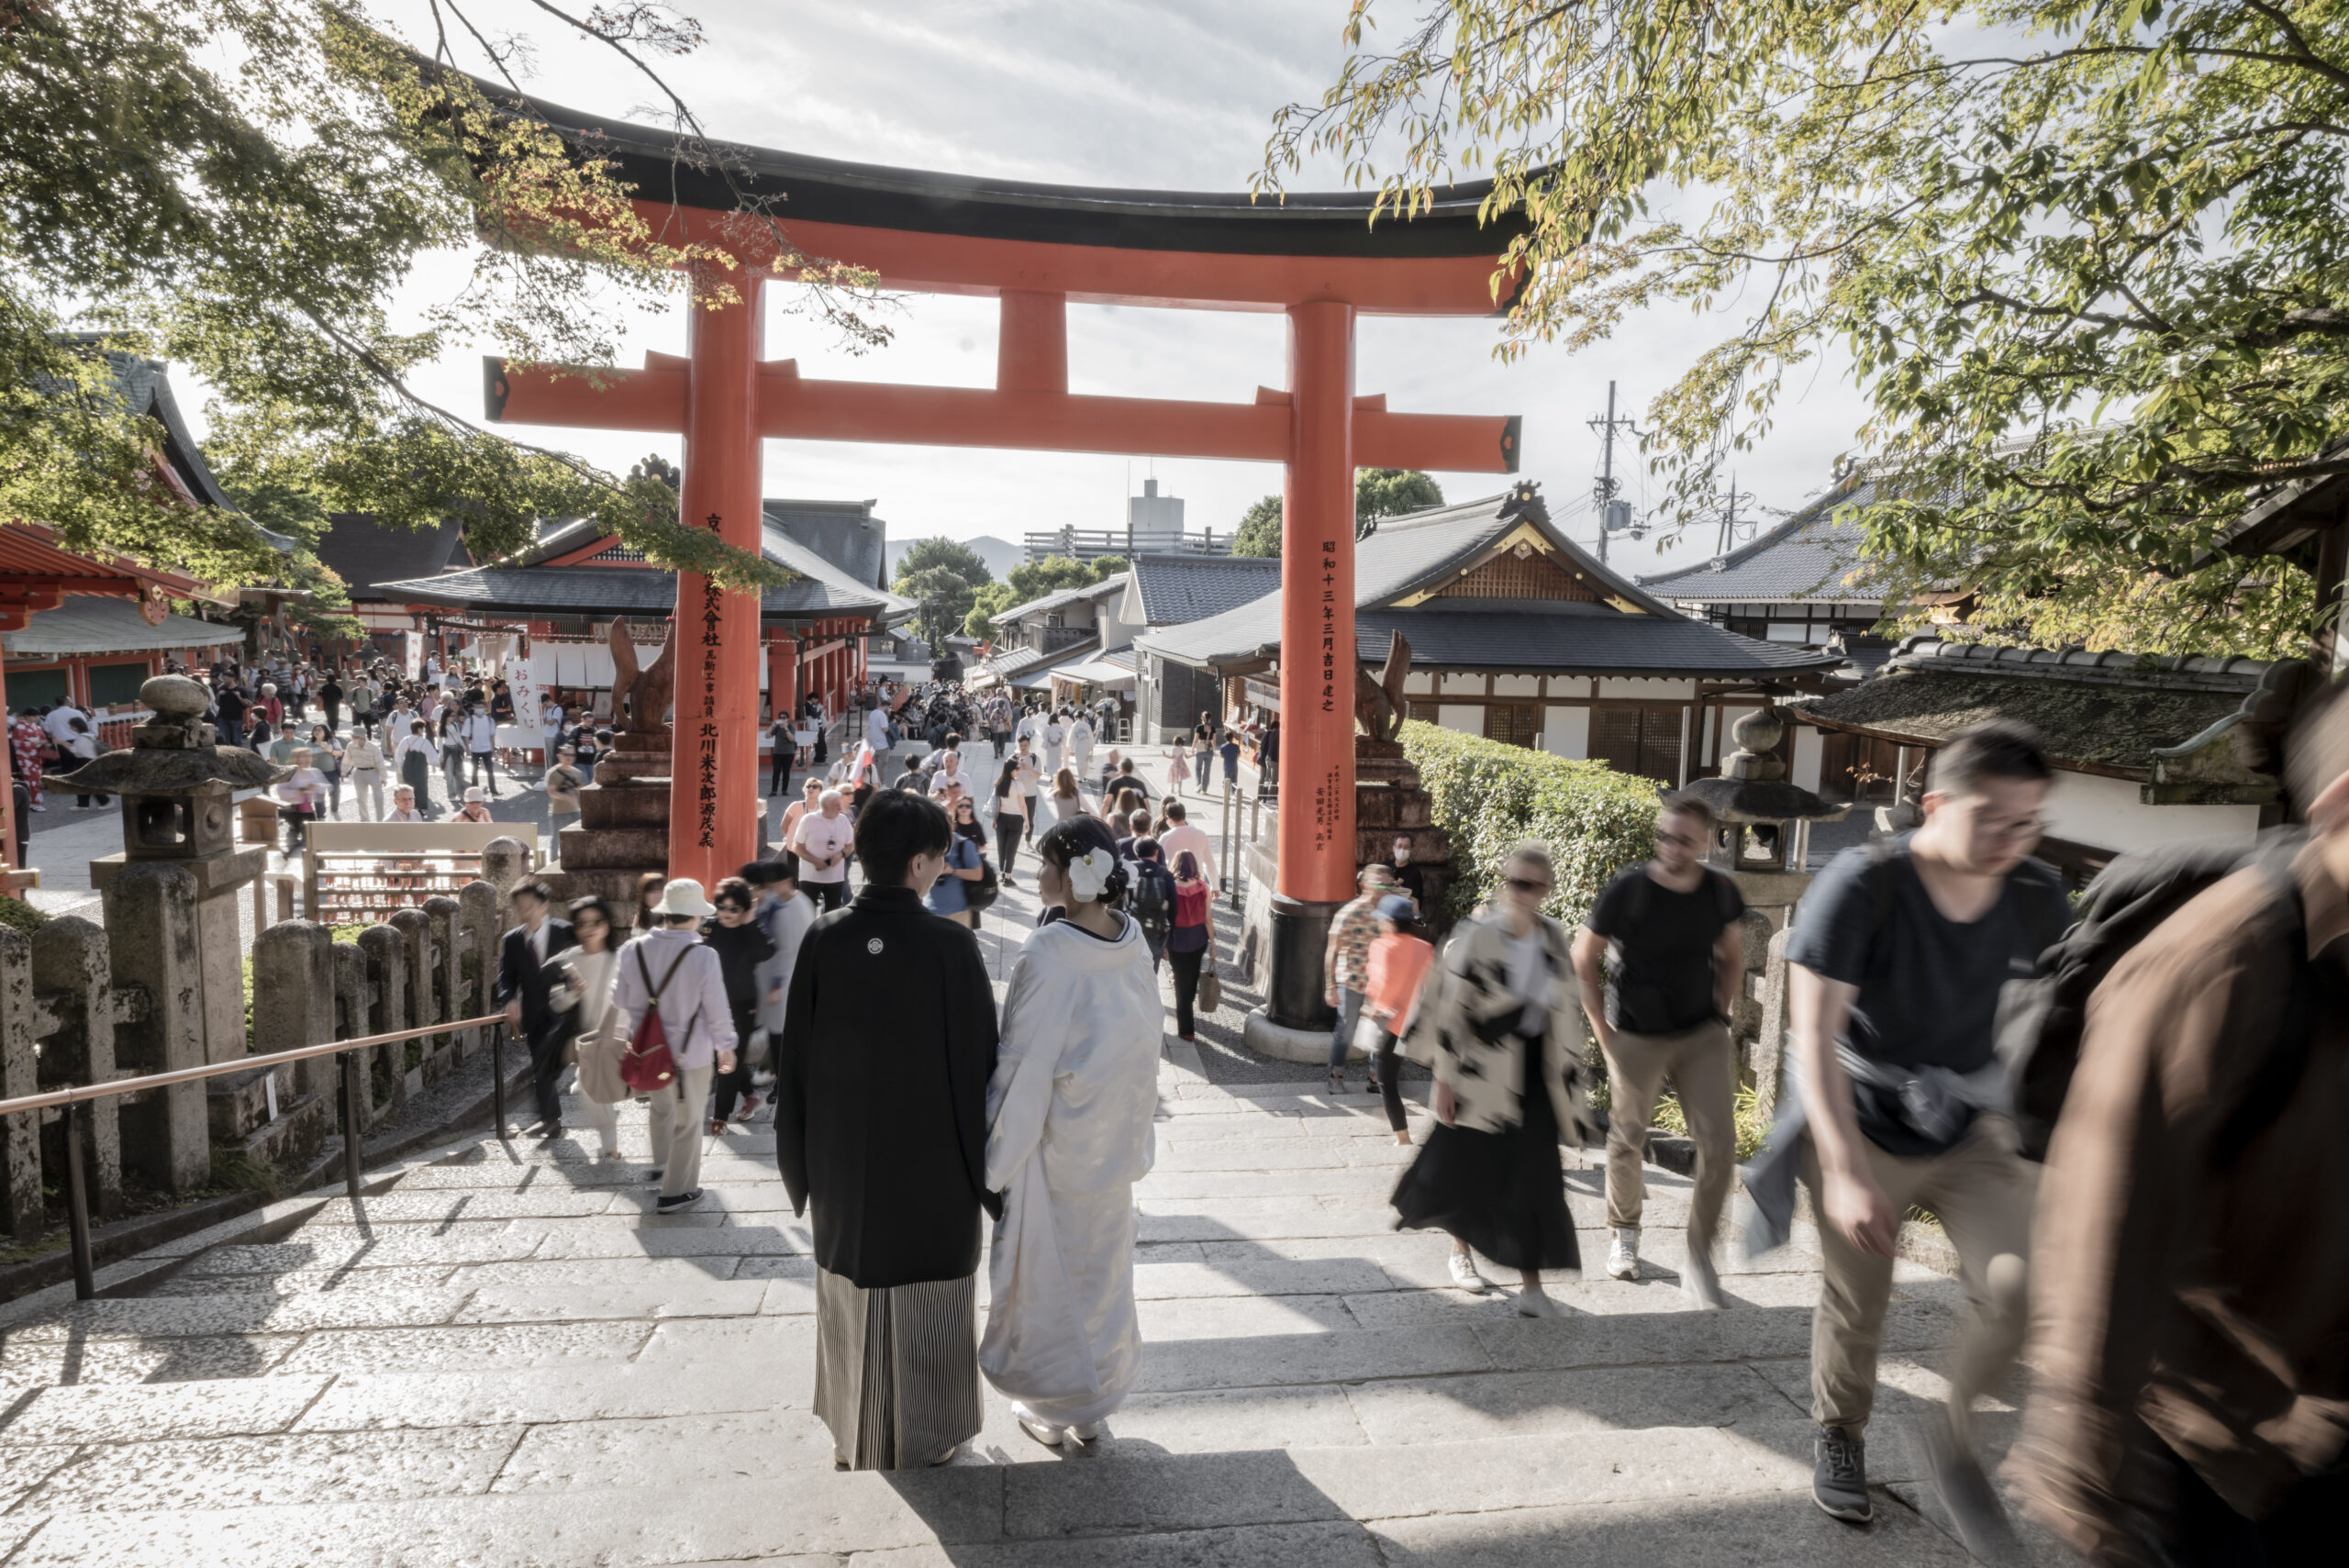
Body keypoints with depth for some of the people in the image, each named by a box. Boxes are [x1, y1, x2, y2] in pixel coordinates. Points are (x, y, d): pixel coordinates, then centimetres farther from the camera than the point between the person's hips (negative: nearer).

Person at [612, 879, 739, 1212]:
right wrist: (726, 1046, 1)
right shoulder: (703, 956, -22)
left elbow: (620, 999, 3)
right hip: (690, 1052, -5)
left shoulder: (634, 949, -10)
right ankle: (676, 1191, 21)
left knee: (661, 1107, 30)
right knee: (687, 1121, 12)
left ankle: (662, 1163, 48)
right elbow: (717, 1010, -14)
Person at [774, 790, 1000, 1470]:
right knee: (927, 1311, 15)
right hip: (933, 1167, -3)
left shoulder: (822, 939, -10)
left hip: (844, 1165, 3)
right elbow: (978, 1067, -14)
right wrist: (988, 1172, -2)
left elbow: (793, 1060, -3)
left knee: (849, 1304, 21)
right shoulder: (953, 947, -19)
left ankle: (853, 1439, 37)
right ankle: (926, 1443, 31)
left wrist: (799, 1165, 10)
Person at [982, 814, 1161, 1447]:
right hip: (1114, 1138, 6)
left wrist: (996, 1157, -12)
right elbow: (1151, 1029, 1)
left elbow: (1023, 1062, -22)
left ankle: (1050, 1409, 32)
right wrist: (1130, 1127, 13)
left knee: (1047, 1268, 15)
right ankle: (1094, 1405, 38)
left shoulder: (1048, 953, -25)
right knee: (1103, 1261, 21)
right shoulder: (1133, 942, -8)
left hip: (1054, 1140, -5)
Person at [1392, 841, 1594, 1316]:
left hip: (1535, 1073, 4)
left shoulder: (1554, 939, 0)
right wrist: (1443, 1078, -13)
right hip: (1483, 1072, -3)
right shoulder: (1477, 937, -15)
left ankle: (1531, 1284, 11)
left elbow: (1566, 1009, 11)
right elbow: (1448, 1007, -13)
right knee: (1469, 1166, 10)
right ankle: (1461, 1252, 37)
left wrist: (1566, 1073, 13)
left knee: (1534, 1176, 1)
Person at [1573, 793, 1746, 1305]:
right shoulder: (1628, 889, -15)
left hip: (1703, 1036, 3)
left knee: (1719, 1145, -5)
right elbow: (1582, 960, -5)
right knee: (1628, 1141, 12)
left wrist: (1721, 1012, 6)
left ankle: (1699, 1259, 12)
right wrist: (1603, 1031, -6)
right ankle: (1624, 1233, 37)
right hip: (1637, 1038, -2)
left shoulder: (1720, 892, -4)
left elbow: (1733, 955, 15)